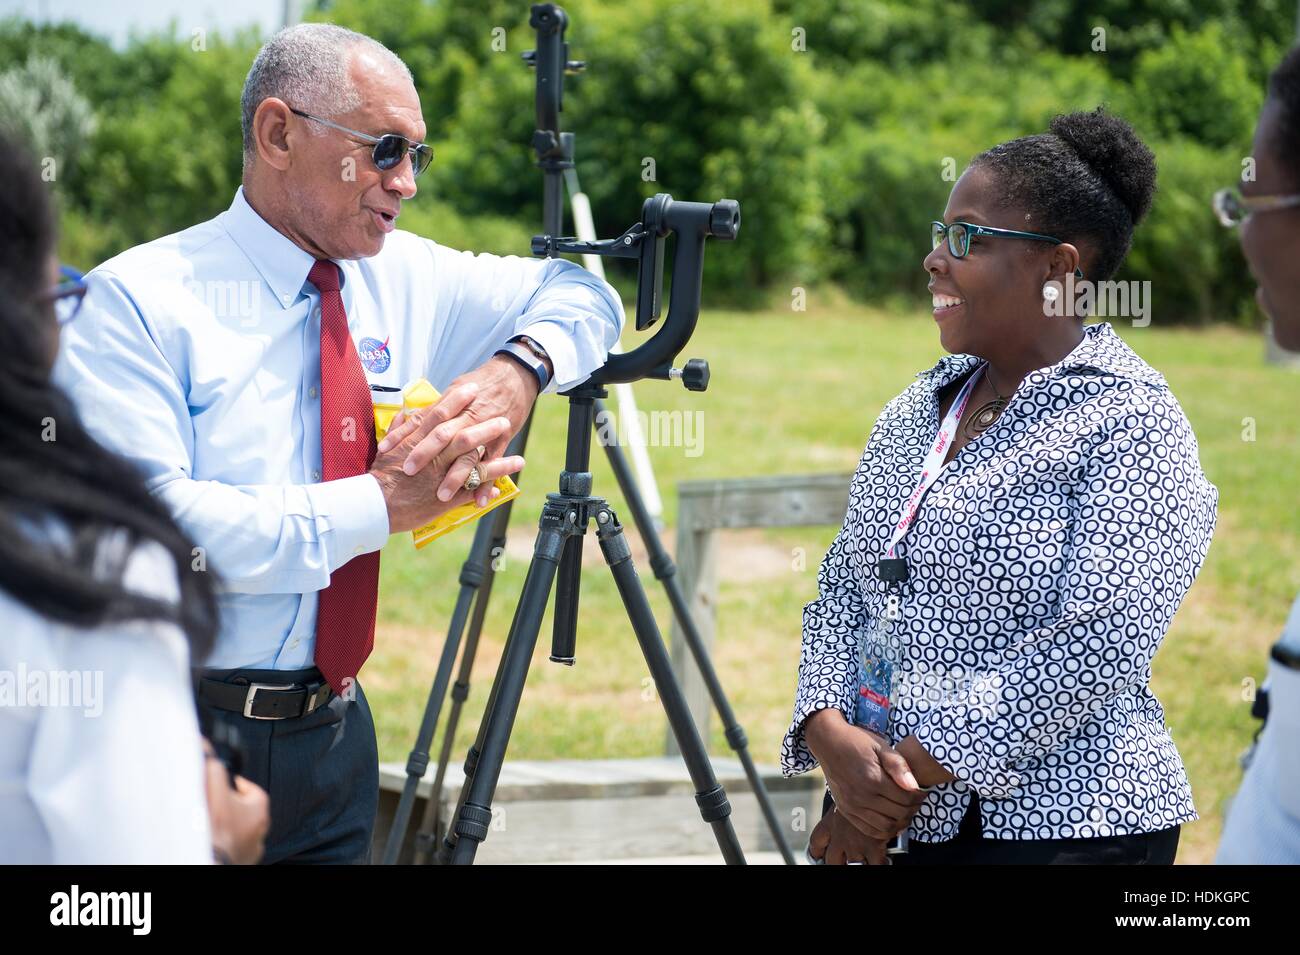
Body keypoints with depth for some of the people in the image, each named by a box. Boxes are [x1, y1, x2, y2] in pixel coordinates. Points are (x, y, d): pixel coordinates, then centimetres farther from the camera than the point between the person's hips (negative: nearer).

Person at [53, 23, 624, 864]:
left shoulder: (403, 277, 7)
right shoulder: (139, 302, -11)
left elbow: (579, 292, 19)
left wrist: (518, 368, -5)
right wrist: (374, 506, -24)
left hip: (333, 730, 6)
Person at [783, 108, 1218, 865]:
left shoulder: (1131, 423, -11)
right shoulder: (915, 409, 10)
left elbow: (1096, 643, -20)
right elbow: (844, 587, 8)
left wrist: (912, 770, -19)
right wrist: (830, 736, -11)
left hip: (1056, 828, -6)